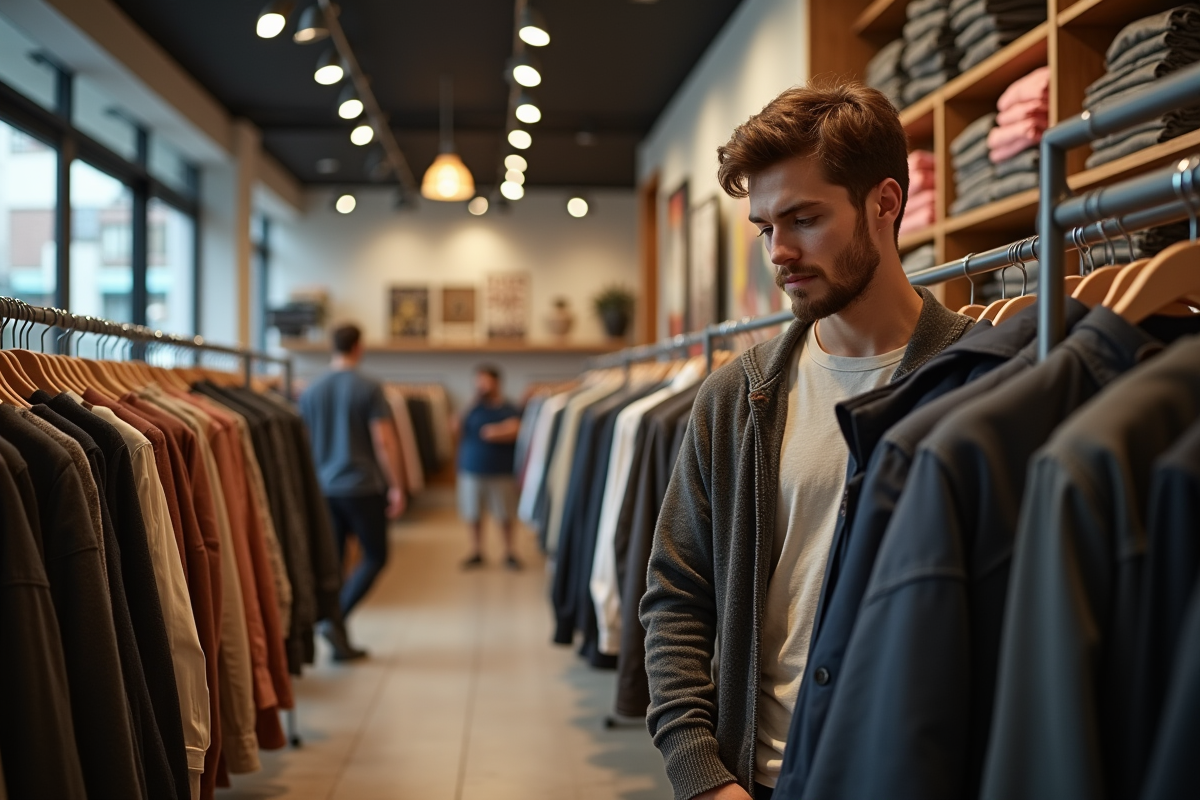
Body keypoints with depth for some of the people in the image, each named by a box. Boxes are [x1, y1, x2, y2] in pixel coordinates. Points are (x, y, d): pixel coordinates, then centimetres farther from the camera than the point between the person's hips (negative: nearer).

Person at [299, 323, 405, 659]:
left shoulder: (310, 392, 5)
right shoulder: (369, 389, -9)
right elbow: (384, 441, -13)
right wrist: (396, 486, -6)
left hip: (323, 489, 5)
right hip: (363, 487, -5)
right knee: (375, 556, 8)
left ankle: (339, 640, 12)